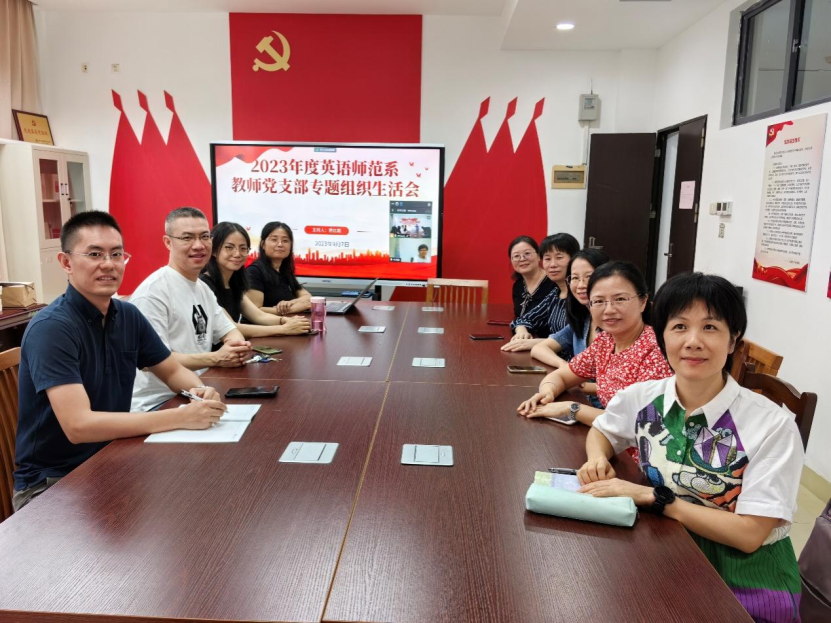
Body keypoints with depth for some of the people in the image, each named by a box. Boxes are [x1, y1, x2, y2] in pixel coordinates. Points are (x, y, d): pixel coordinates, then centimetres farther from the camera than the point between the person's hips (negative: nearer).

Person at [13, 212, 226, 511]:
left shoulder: (128, 316, 0)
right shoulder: (51, 328, -20)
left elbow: (173, 371, 11)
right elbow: (78, 426, -29)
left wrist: (198, 390, -13)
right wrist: (182, 417, -33)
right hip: (53, 481, -6)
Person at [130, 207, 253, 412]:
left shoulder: (203, 288, 13)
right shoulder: (152, 292, -17)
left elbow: (229, 331, 15)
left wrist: (238, 346, -9)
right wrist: (216, 359, -25)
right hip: (159, 403, -8)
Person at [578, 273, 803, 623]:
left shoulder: (772, 425, -18)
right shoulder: (642, 398, -6)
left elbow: (748, 534, -18)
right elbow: (601, 432, 15)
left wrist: (652, 496, -21)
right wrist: (597, 459, -7)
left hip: (745, 579, -4)